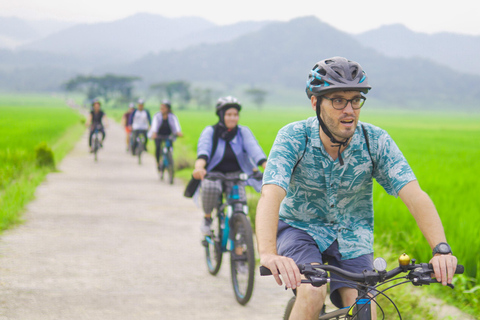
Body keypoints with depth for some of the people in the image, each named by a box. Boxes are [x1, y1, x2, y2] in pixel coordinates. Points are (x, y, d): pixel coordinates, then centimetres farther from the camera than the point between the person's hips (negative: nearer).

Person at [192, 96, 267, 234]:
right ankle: (207, 217, -4)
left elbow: (255, 150, -19)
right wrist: (199, 167, -50)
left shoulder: (243, 132, -2)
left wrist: (268, 167, -39)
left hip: (235, 174, 1)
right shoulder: (210, 131, -7)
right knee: (210, 188, -35)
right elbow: (203, 149, -27)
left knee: (240, 199, -27)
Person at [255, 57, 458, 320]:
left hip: (351, 238, 2)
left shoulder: (375, 141, -18)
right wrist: (268, 254, -56)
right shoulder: (294, 137, -23)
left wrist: (441, 249, -45)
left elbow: (414, 195, -28)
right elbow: (271, 195, -38)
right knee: (313, 292, -30)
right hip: (300, 229, -2)